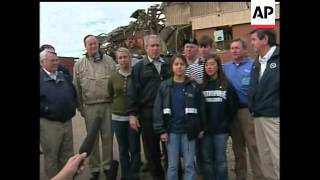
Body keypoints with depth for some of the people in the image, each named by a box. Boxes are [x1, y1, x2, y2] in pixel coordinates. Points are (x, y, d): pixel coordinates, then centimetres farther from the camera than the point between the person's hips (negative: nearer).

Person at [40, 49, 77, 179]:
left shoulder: (63, 76, 12)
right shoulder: (41, 77, -8)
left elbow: (73, 93, 20)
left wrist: (71, 108, 10)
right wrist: (45, 110, -14)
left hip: (67, 121, 6)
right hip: (48, 124, -6)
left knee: (67, 155, 17)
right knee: (51, 157, 8)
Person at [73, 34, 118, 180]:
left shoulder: (109, 61, 4)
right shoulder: (79, 64, 5)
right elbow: (76, 88, 6)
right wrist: (80, 107, 4)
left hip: (108, 104, 0)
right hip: (90, 107, 0)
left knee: (107, 137, 8)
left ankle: (107, 166, 24)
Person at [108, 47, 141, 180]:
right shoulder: (113, 77, 1)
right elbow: (110, 95, 14)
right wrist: (120, 104, 13)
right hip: (118, 117, 3)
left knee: (134, 148, 6)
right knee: (123, 149, 14)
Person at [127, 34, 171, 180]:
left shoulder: (168, 65, 10)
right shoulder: (139, 67, 3)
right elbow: (133, 92, -1)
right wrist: (132, 114, -7)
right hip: (148, 113, -1)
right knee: (151, 148, 9)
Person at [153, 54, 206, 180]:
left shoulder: (193, 86, 2)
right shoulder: (164, 86, 1)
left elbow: (201, 107, 3)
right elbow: (158, 109, -2)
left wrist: (201, 128, 1)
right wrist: (161, 130, -8)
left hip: (189, 130, 0)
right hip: (172, 131, 0)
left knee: (189, 165, 8)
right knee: (172, 165, 10)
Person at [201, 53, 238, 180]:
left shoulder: (226, 84, 2)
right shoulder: (201, 85, 3)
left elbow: (233, 105, 1)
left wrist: (227, 122, -3)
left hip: (221, 128, -1)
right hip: (205, 128, 1)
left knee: (220, 159, 6)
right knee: (207, 159, 9)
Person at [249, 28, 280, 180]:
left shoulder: (277, 58, -8)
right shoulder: (257, 63, 16)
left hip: (275, 117, -8)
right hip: (258, 117, 8)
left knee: (277, 158, -4)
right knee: (265, 158, 16)